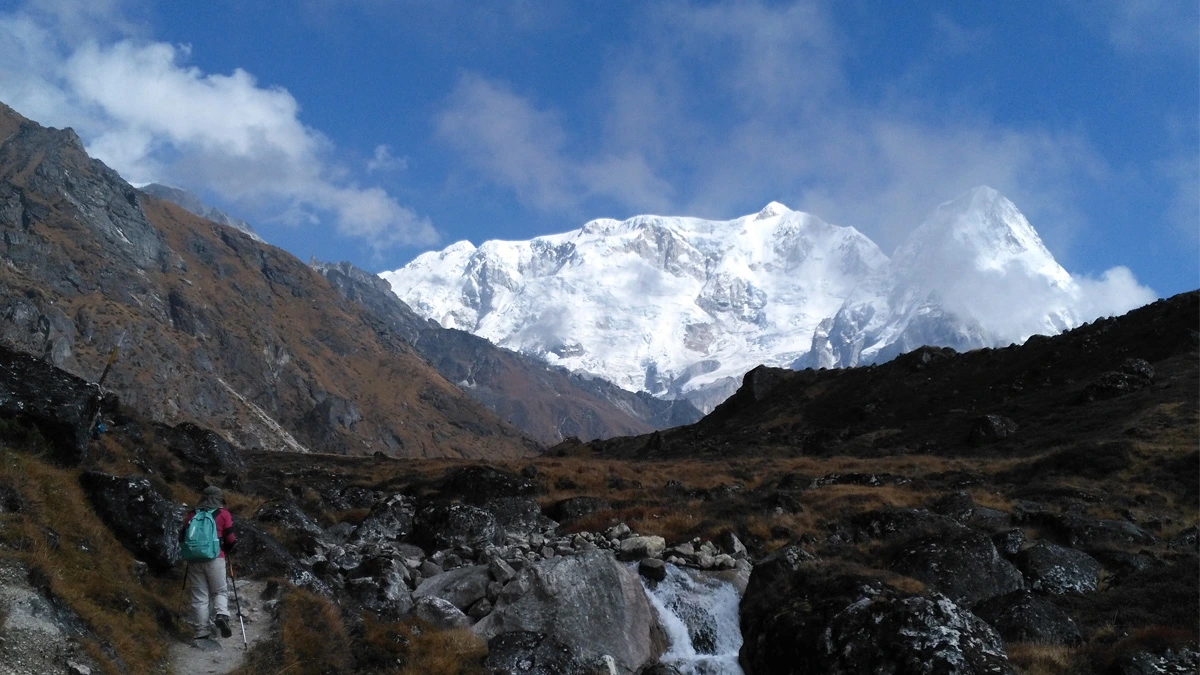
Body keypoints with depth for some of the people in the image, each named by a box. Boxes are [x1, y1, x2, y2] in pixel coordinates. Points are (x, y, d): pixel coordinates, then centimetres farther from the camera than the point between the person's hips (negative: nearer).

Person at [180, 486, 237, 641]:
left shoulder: (191, 515, 13)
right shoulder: (223, 513, 6)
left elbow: (182, 537, 16)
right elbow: (230, 539, 3)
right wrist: (228, 549, 23)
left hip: (194, 559, 2)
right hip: (215, 558, -2)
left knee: (199, 596, 5)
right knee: (220, 591, 9)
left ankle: (202, 629, 1)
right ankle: (222, 615, -16)